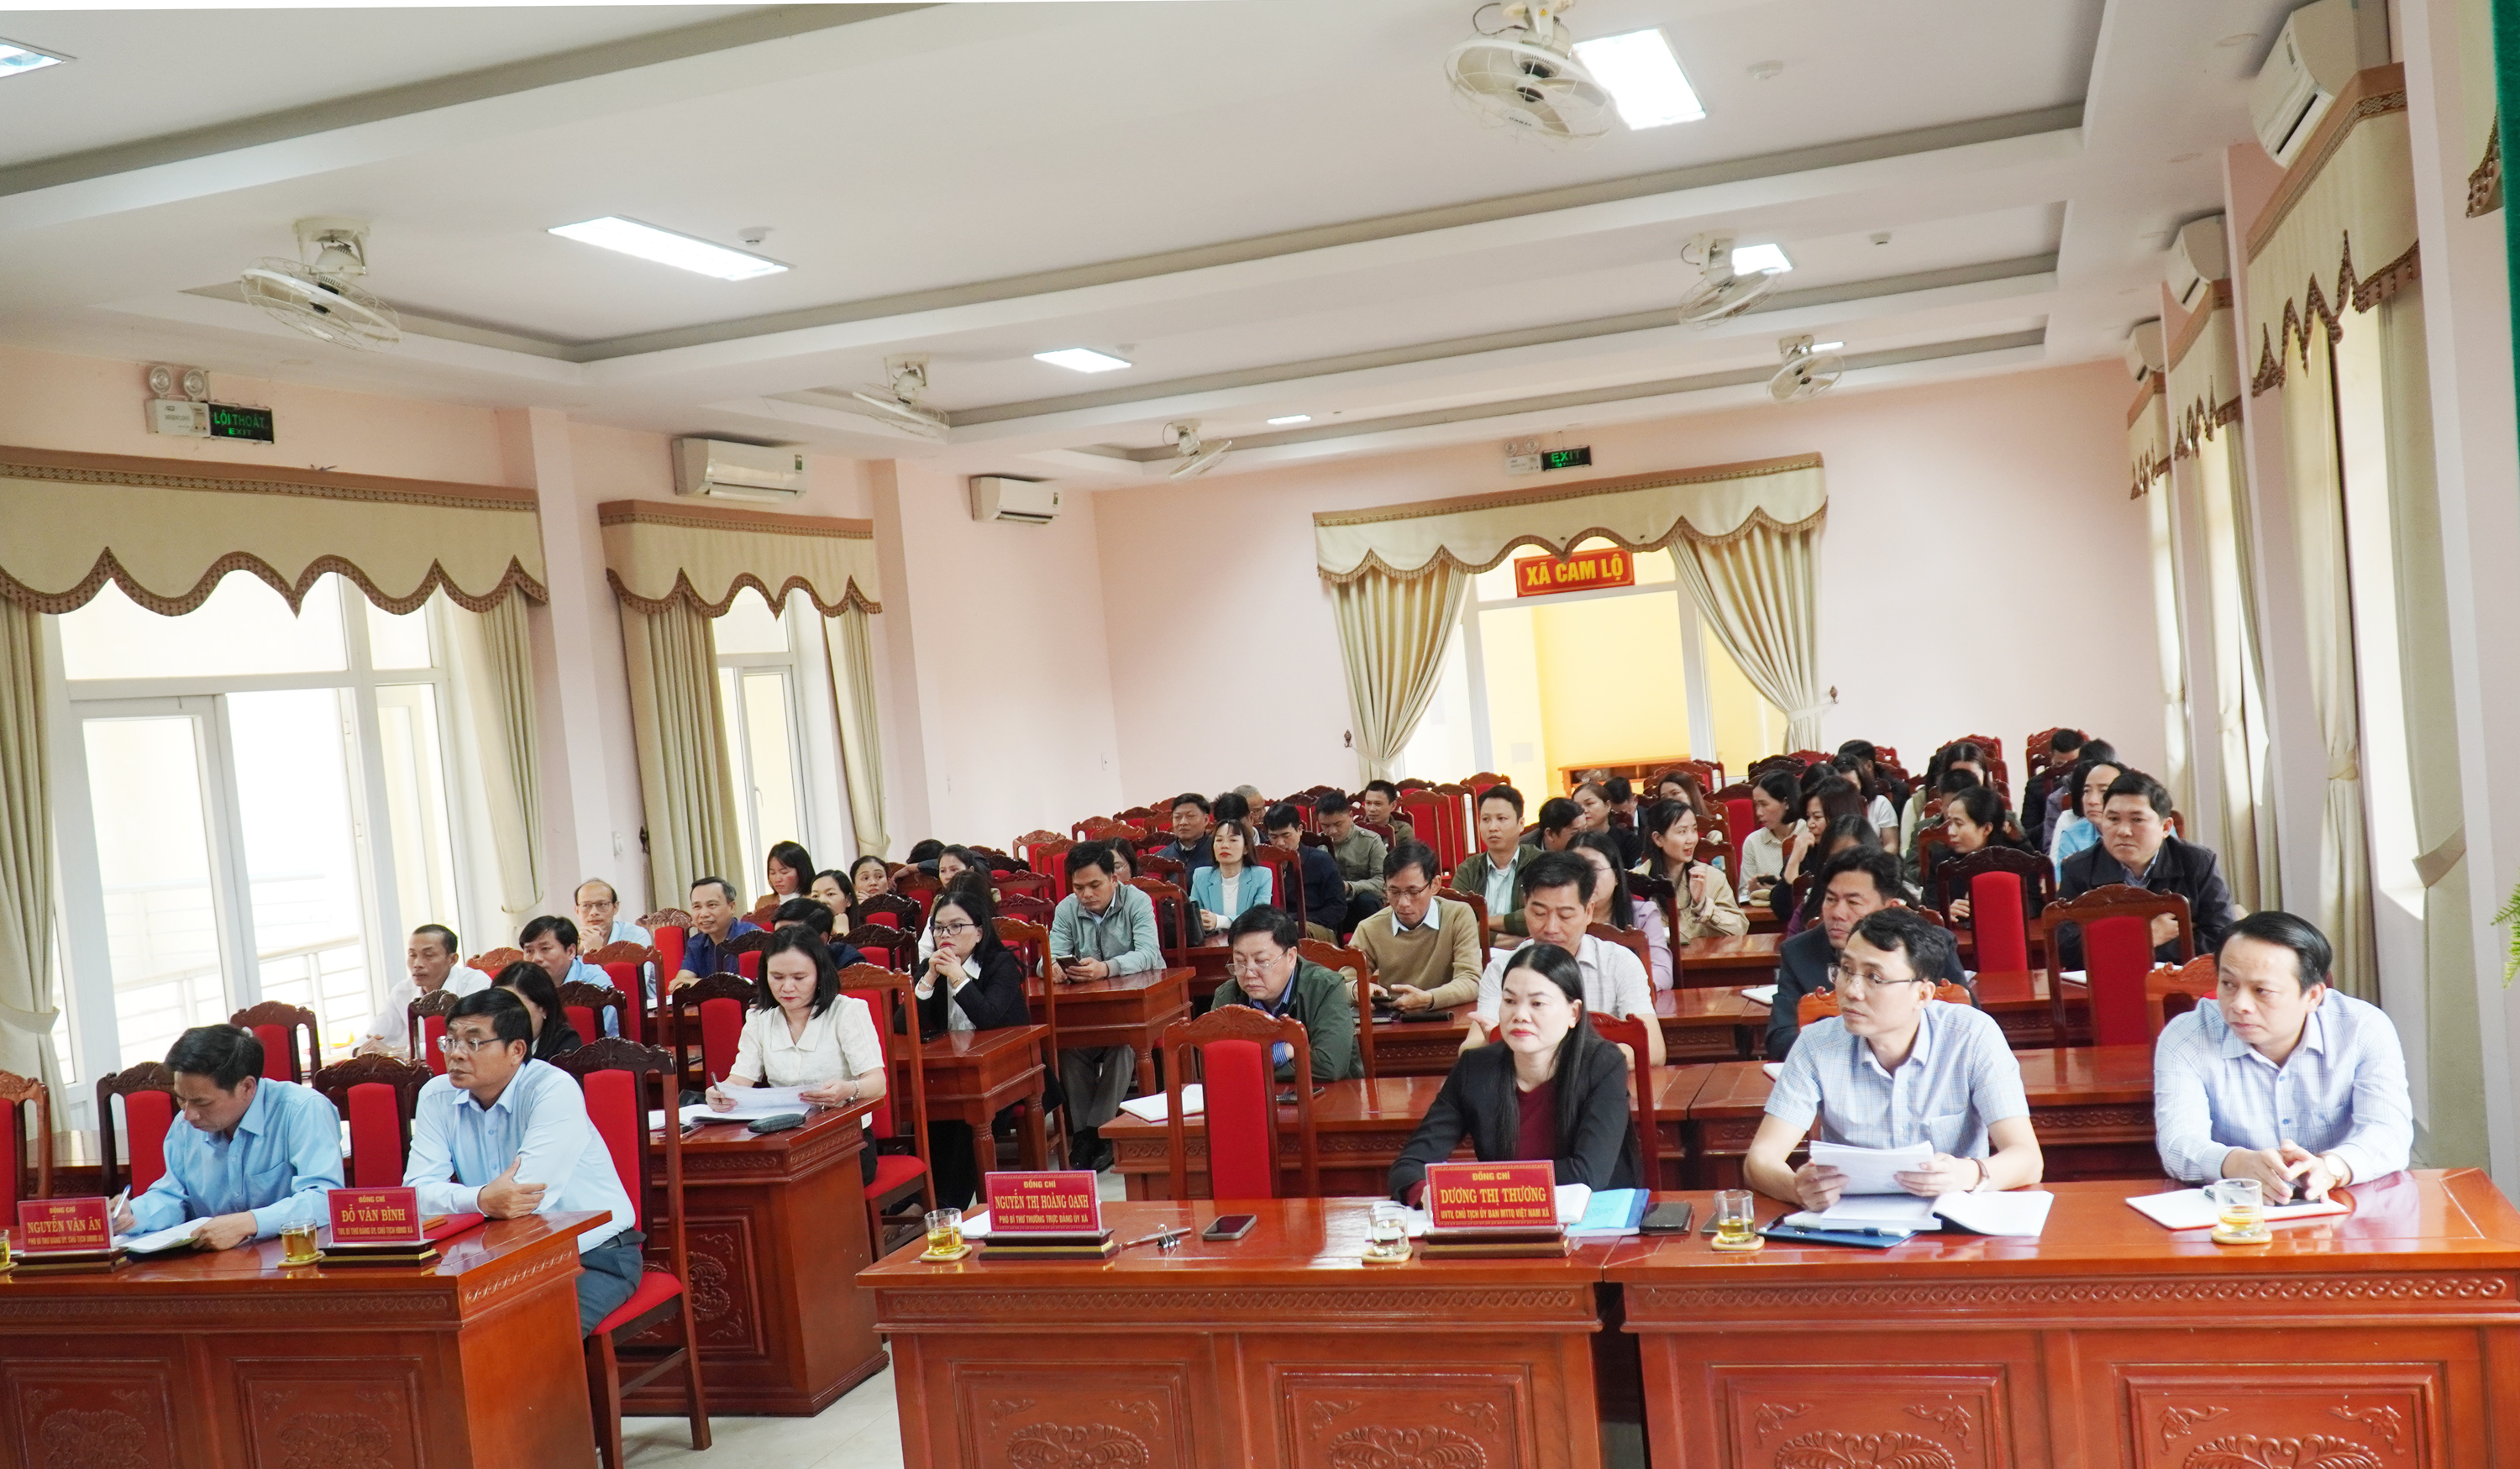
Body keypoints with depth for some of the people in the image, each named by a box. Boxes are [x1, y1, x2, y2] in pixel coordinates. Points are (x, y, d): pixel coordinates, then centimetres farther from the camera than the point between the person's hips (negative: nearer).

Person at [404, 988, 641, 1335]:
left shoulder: (555, 1089, -19)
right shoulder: (436, 1096, -1)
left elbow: (528, 1200, -26)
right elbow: (417, 1190, -13)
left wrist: (453, 1201, -16)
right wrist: (481, 1201, -33)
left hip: (594, 1255, -5)